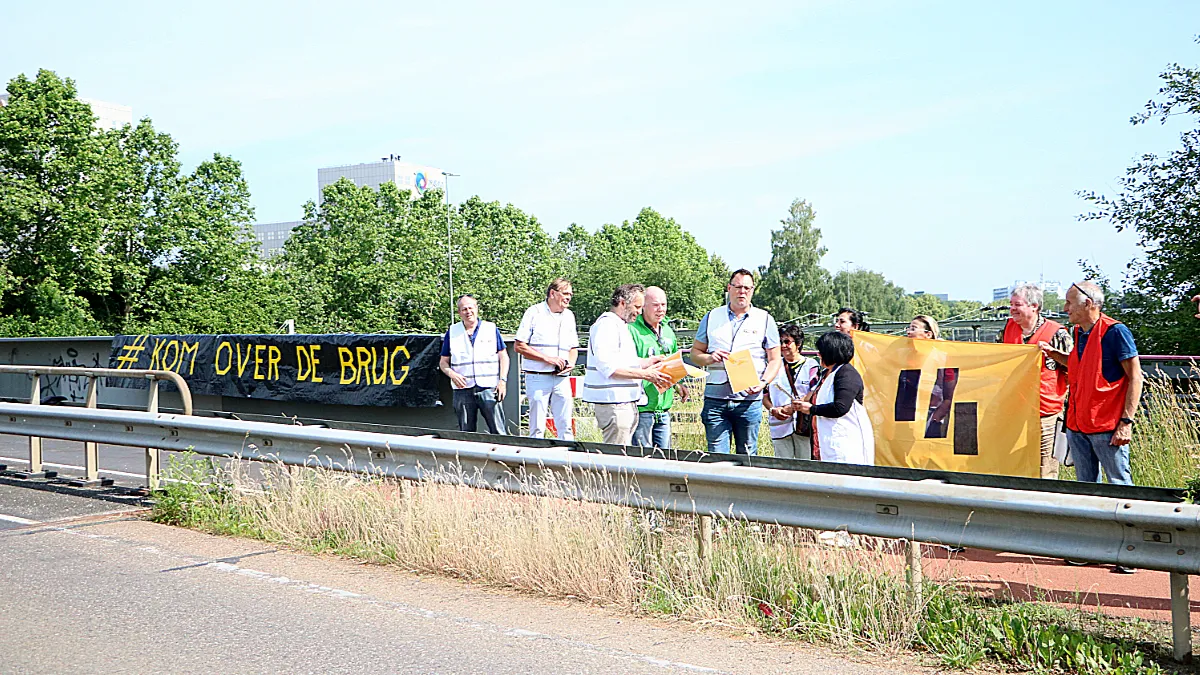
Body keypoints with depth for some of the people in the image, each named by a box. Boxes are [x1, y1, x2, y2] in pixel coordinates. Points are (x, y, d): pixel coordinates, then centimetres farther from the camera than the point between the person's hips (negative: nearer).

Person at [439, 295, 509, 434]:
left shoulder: (491, 329, 9)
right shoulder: (452, 332, 11)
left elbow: (503, 356, 9)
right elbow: (443, 361, 14)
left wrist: (503, 380, -2)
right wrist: (452, 374, -7)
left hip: (489, 388, -1)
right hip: (463, 389, 1)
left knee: (498, 432, -7)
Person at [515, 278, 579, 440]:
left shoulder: (569, 316, 15)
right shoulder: (534, 313, -3)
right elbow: (519, 346, -7)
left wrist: (571, 363, 1)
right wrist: (547, 358, -13)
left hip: (561, 378, 5)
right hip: (538, 378, -5)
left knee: (565, 427, 3)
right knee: (537, 428, -2)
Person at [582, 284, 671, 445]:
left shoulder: (621, 326, 22)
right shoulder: (606, 325, -12)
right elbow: (608, 367, -21)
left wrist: (647, 362, 15)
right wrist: (644, 374, -18)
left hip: (626, 401, 10)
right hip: (613, 402, -10)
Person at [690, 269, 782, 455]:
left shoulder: (765, 320, 9)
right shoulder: (712, 317, 12)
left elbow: (774, 360, 7)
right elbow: (695, 353, 15)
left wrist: (763, 382, -10)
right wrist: (709, 358, -8)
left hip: (749, 401, 0)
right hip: (715, 399, 1)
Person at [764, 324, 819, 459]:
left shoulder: (811, 365, 3)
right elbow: (765, 394, 13)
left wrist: (793, 407, -15)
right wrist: (773, 410, -6)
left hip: (805, 424, -3)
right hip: (780, 426, 3)